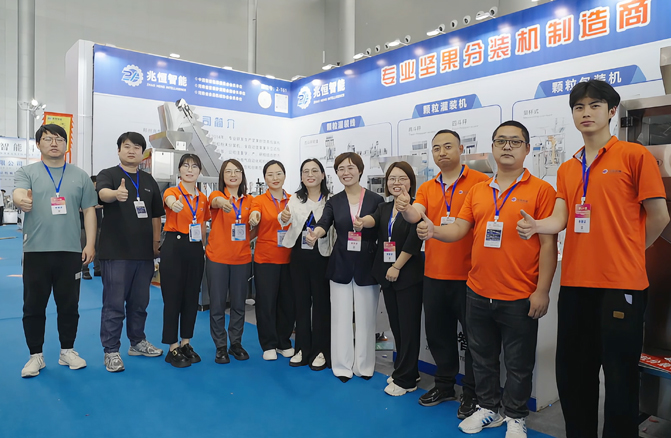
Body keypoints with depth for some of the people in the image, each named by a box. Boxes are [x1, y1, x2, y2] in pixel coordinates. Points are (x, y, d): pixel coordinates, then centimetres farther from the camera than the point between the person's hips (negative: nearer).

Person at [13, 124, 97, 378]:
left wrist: (90, 244, -1)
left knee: (69, 305, 9)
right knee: (33, 306, 6)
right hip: (36, 251, -1)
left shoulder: (80, 176, 9)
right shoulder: (27, 172, 5)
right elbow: (18, 193, -15)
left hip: (71, 251, 1)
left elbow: (89, 211, 7)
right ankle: (35, 355, 21)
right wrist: (21, 201, -41)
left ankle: (67, 351, 23)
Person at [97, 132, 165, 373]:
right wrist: (116, 194, -48)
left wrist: (156, 242, 10)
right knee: (114, 304, 0)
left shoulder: (149, 181, 13)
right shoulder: (108, 175, -2)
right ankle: (111, 351, 11)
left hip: (144, 253, 5)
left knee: (139, 302, 15)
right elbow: (102, 193, -25)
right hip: (116, 252, -5)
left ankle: (137, 342, 29)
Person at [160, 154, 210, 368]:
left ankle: (186, 343, 24)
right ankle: (173, 348, 11)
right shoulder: (172, 191, -6)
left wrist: (204, 250, 12)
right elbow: (170, 201, -32)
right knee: (172, 298, 0)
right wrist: (175, 204, -55)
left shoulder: (203, 198, 10)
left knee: (192, 297, 10)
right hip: (174, 247, -5)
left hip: (195, 249, 5)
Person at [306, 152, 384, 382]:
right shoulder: (334, 201, 5)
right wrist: (315, 234, -33)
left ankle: (364, 366, 21)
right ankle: (342, 365, 18)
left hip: (367, 266, -2)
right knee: (341, 316, 6)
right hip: (340, 265, 2)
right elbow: (324, 223, -13)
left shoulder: (376, 200, -1)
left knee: (365, 317, 6)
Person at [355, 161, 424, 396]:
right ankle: (405, 371, 29)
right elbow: (373, 219, -10)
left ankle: (405, 380, 12)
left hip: (408, 275, -6)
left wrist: (397, 267, -14)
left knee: (408, 327, 1)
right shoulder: (384, 208, 11)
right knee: (396, 326, 14)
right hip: (387, 275, 7)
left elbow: (413, 240, -15)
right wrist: (362, 222, -33)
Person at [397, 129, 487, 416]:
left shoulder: (480, 182, -5)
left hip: (468, 274, -5)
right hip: (434, 275, 5)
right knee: (438, 333, 16)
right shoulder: (427, 188, 10)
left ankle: (473, 394, 24)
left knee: (473, 335, 7)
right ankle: (444, 385, 35)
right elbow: (415, 215, -7)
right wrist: (405, 209, -29)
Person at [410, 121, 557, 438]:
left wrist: (542, 291, -12)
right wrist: (434, 231, -16)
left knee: (518, 363, 11)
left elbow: (548, 244, -8)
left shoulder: (540, 190, -6)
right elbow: (459, 228, 5)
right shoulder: (478, 190, 8)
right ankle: (488, 409, 37)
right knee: (482, 356, 17)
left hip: (519, 298, -4)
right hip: (478, 293, 4)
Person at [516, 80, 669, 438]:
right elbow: (560, 219, 2)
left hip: (621, 283, -5)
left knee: (619, 376, 4)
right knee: (572, 371, 14)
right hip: (575, 283, 5)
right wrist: (536, 226, -19)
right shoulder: (567, 169, 12)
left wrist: (627, 251, 9)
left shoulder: (634, 156, -3)